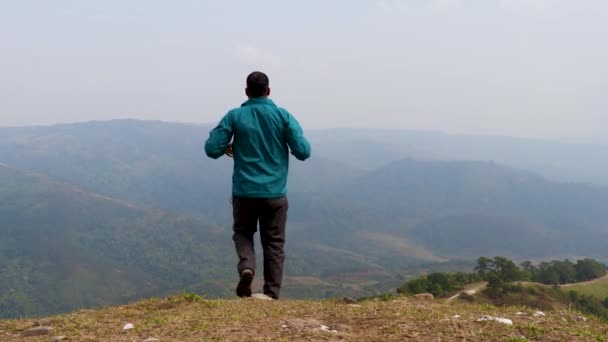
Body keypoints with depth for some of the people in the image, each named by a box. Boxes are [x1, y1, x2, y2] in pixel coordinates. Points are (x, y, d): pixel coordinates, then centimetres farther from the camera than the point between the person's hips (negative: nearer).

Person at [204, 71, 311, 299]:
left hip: (244, 192, 0)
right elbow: (303, 151, -6)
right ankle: (272, 294, 9)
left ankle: (246, 266, -6)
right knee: (274, 243, 10)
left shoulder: (234, 116, -3)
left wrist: (227, 147, 16)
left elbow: (212, 149, -6)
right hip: (275, 193, 0)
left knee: (243, 233, 21)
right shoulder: (283, 116, -3)